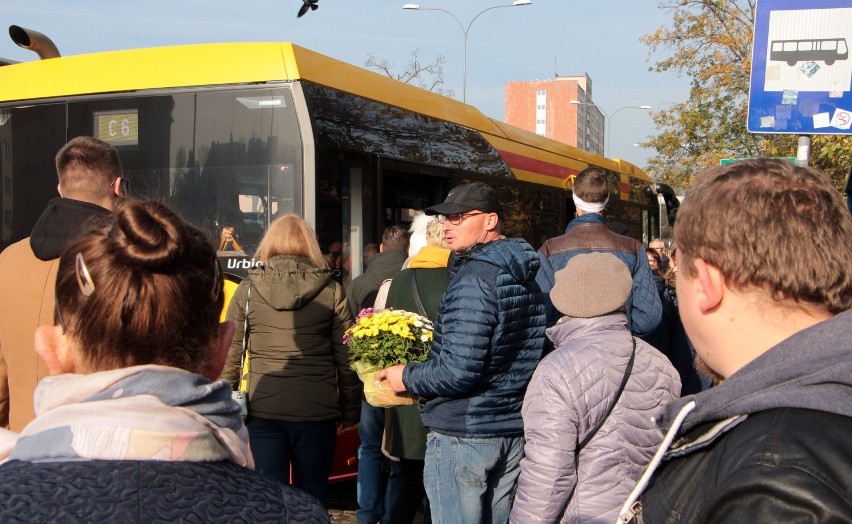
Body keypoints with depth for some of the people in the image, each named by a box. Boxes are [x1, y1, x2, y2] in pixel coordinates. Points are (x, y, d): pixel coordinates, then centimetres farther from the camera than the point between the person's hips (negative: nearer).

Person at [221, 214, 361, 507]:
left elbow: (231, 354, 1)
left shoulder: (247, 289, 1)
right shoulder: (330, 291, 0)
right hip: (317, 411, 0)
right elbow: (346, 357, 1)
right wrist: (350, 411, 9)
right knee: (311, 498, 12)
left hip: (262, 409, 0)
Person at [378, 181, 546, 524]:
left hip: (464, 435, -9)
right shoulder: (525, 277, 9)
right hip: (512, 431, 9)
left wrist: (407, 377, -9)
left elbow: (459, 371, -25)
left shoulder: (473, 278, -19)